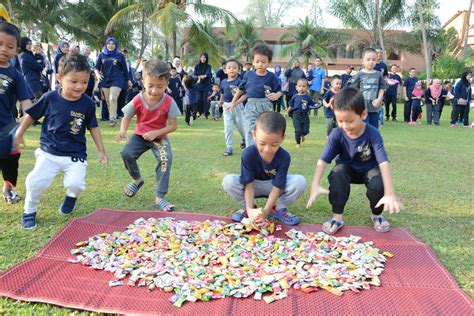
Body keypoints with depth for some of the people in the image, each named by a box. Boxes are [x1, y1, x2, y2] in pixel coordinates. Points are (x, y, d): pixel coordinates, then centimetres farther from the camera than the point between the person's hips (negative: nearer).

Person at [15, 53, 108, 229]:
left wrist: (101, 151, 6)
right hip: (49, 152, 1)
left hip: (75, 155, 0)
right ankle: (29, 210, 20)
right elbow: (31, 115, 7)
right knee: (36, 182, -11)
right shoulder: (49, 98, -8)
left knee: (76, 184, -19)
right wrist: (18, 135, 13)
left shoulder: (88, 104, -7)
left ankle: (71, 196, 20)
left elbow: (93, 127, 5)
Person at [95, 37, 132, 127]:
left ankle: (113, 119, -14)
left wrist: (128, 80, 11)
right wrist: (97, 74, -12)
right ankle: (111, 117, 15)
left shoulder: (119, 55, 3)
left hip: (117, 80, -3)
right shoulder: (102, 55, 7)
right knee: (108, 100, 6)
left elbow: (125, 69, 8)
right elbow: (97, 67, 8)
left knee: (113, 99, -17)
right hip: (105, 80, 3)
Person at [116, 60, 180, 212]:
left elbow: (173, 125, -13)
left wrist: (156, 133, -26)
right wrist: (123, 131, -22)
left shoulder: (169, 102, -17)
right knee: (126, 153, -23)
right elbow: (127, 117, -1)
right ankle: (137, 179, 11)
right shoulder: (138, 100, -14)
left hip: (159, 137, -2)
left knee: (166, 159, -29)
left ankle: (159, 198, -17)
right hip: (140, 135, 2)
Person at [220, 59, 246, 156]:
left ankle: (244, 139, 44)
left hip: (238, 107, -3)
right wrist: (221, 101, 28)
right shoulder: (223, 82, 0)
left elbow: (244, 95, -21)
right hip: (226, 107, 3)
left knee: (240, 126, 14)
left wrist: (235, 103, -30)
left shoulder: (239, 82, -15)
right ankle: (229, 148, 8)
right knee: (227, 129, 0)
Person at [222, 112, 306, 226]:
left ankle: (278, 208, -5)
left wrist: (266, 210, -34)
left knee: (300, 182, -28)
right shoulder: (248, 154, -29)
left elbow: (277, 187, -25)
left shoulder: (284, 157, -28)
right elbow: (249, 184, -25)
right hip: (254, 185, 0)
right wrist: (249, 209, -34)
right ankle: (246, 207, -3)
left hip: (274, 184, 0)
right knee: (228, 181, -30)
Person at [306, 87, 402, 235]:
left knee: (378, 184, -32)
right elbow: (322, 160, -28)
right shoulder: (337, 134, -23)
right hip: (347, 169, 1)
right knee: (338, 172, -33)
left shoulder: (373, 134, -29)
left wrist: (390, 194, -49)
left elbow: (384, 163, -38)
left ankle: (377, 215, 2)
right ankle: (337, 217, -17)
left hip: (369, 170, -1)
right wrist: (315, 185, -44)